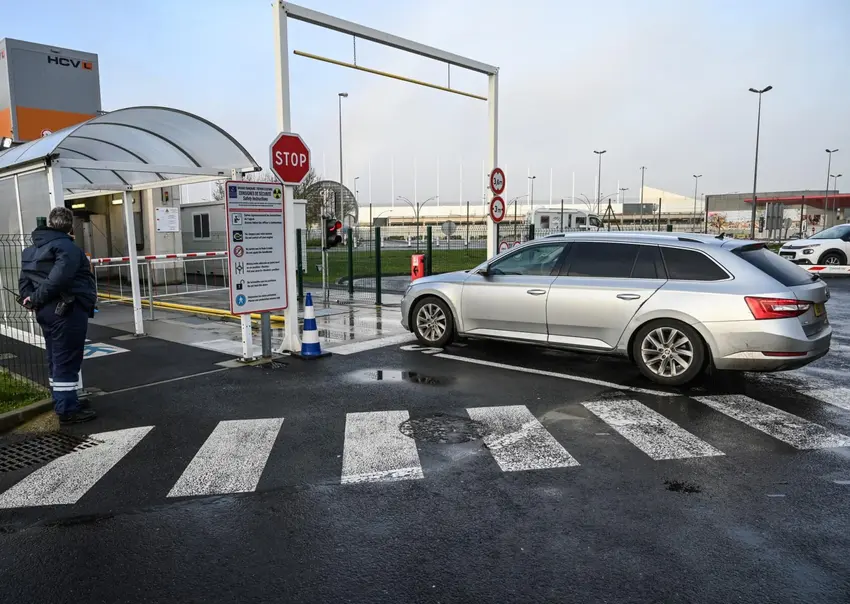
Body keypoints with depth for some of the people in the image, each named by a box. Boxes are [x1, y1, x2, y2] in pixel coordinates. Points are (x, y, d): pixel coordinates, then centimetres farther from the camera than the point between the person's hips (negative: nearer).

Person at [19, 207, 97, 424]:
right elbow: (58, 280, -25)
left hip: (45, 311, 9)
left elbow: (24, 280, 13)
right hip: (67, 311, -9)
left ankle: (63, 403, 28)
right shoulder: (67, 247, -14)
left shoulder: (31, 250, 17)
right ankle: (67, 410, 2)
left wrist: (31, 299, 4)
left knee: (56, 359, 17)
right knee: (67, 360, -4)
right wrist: (37, 298, -13)